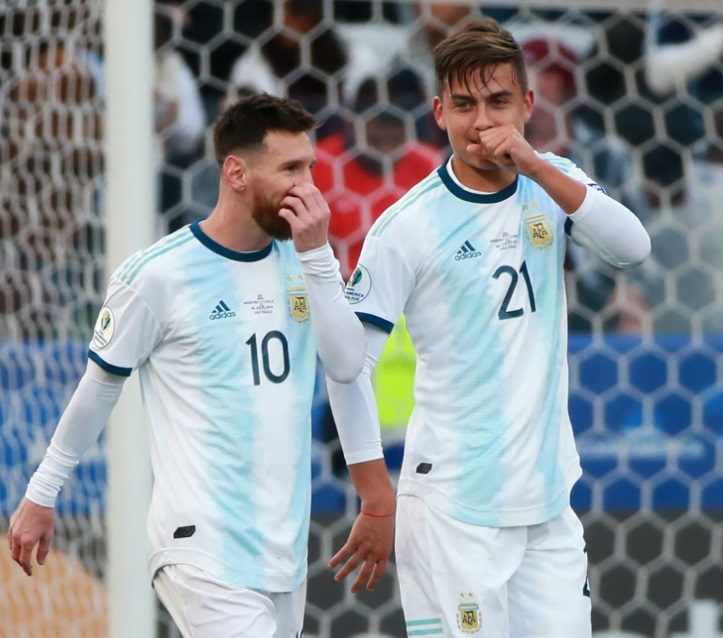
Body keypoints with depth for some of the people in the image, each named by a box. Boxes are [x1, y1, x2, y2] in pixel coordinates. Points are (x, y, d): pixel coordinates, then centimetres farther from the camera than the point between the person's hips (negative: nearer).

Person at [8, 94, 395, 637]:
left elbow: (348, 365, -3)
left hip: (285, 548, 6)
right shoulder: (158, 275, -7)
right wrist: (40, 496, 9)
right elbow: (98, 388, 3)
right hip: (203, 548, -6)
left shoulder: (304, 262, 9)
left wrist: (316, 255, -10)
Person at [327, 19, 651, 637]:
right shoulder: (407, 225, -7)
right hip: (452, 508, -4)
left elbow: (633, 248, -10)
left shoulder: (552, 182, 6)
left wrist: (538, 167, -20)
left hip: (549, 499, 4)